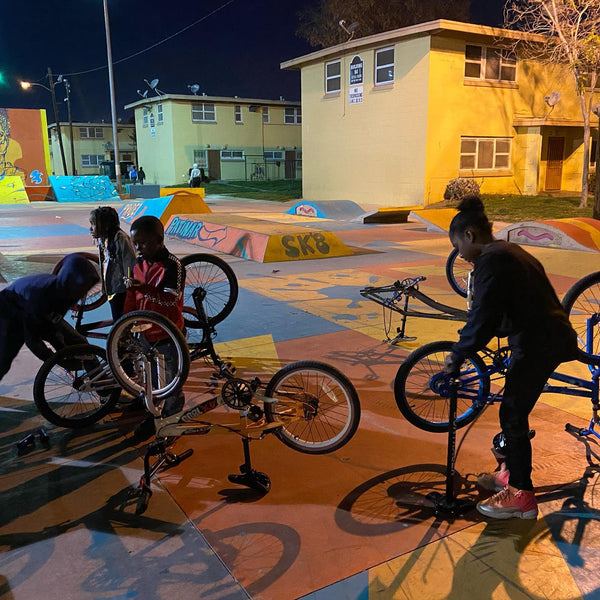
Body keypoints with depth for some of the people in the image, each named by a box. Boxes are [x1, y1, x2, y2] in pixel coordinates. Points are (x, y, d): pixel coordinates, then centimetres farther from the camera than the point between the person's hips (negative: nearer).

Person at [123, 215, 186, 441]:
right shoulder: (139, 265, 5)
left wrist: (144, 288, -42)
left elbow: (170, 299, -29)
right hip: (145, 335, 7)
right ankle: (153, 417, 40)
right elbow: (132, 300, 13)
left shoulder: (173, 265, -17)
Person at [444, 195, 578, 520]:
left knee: (512, 416, 1)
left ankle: (522, 496, 12)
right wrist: (467, 348, 22)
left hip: (538, 345, -10)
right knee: (514, 410, 20)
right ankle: (513, 473, 35)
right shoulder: (508, 251, 15)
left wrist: (457, 355, -9)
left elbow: (482, 318, -21)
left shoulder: (490, 261, -17)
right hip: (549, 338, 10)